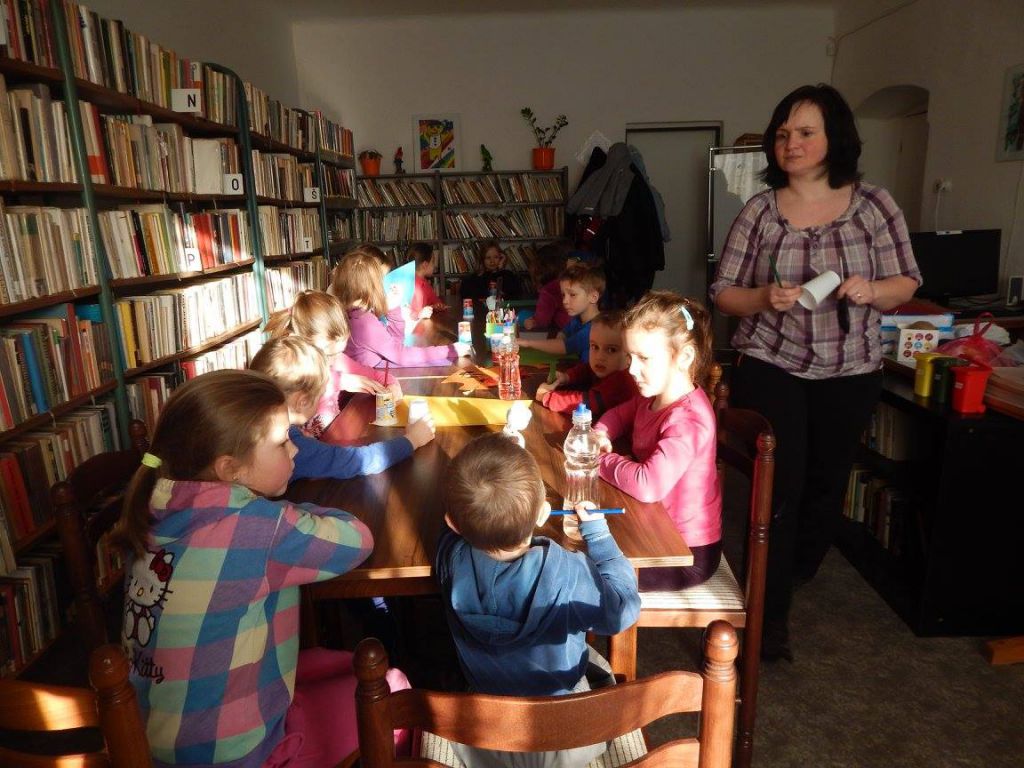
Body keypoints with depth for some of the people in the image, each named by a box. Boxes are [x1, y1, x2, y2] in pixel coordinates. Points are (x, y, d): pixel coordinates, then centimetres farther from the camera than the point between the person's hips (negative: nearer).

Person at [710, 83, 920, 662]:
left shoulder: (874, 204, -1)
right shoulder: (760, 211, -3)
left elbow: (907, 283, 4)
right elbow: (724, 293, -1)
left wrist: (872, 291, -17)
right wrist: (766, 297, -21)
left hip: (850, 372, 2)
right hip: (770, 367, -2)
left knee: (826, 482, 15)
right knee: (780, 485, -6)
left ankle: (797, 574, 41)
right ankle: (772, 614, 9)